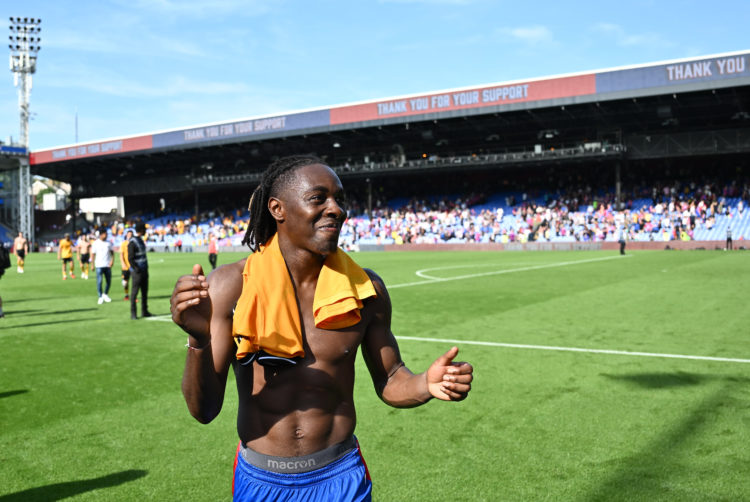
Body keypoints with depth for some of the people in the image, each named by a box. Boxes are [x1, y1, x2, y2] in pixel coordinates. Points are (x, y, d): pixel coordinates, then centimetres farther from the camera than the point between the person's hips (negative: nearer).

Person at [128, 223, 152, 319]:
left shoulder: (141, 240, 14)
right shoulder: (132, 242, -13)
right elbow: (130, 258, -16)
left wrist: (146, 267, 15)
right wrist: (136, 270, -19)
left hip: (144, 270, 9)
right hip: (137, 271, -9)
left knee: (145, 291, 11)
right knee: (135, 291, -4)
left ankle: (144, 311, 19)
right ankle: (133, 313, 1)